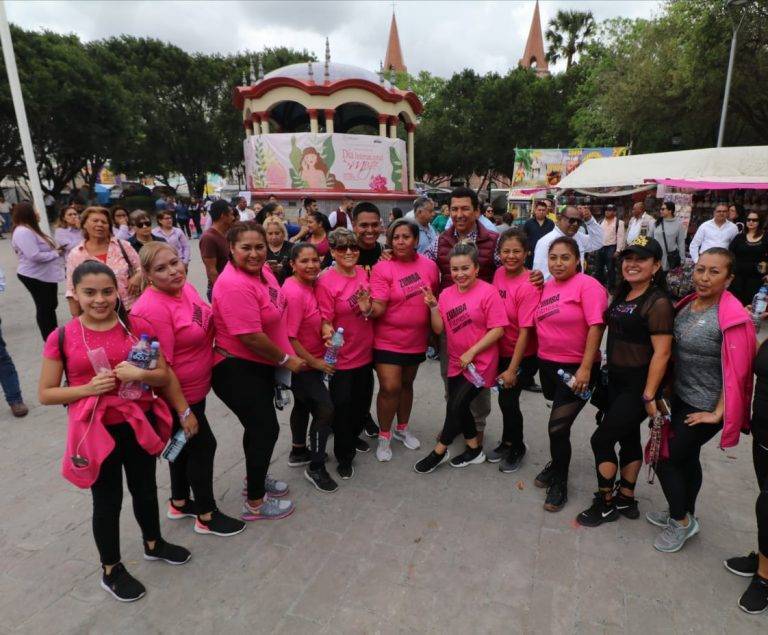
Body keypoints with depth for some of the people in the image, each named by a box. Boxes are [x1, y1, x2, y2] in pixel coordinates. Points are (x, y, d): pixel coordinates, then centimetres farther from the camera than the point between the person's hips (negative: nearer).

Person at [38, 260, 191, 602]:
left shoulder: (138, 327, -6)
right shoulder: (62, 338, -10)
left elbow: (163, 376, 0)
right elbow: (45, 394, -4)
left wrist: (140, 374, -20)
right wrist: (88, 388, -19)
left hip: (139, 423, 2)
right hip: (96, 430, -2)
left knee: (145, 488, 22)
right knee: (107, 500, 13)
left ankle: (153, 543, 48)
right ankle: (111, 571, 36)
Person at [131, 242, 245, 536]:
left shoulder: (186, 288, -2)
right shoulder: (152, 309, -28)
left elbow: (207, 323, 16)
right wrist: (183, 411, -22)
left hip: (195, 388, 8)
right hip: (176, 396, -8)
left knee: (185, 444, 22)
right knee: (203, 445, 5)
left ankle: (179, 503, 43)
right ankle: (206, 516, 25)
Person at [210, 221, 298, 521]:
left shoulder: (261, 270, 1)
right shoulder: (235, 286, -28)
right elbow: (251, 337, -28)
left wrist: (284, 356, 13)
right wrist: (286, 360, -15)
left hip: (260, 365, 9)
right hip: (237, 371, -9)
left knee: (259, 425, 23)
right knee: (266, 429, 1)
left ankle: (255, 478, 46)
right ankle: (254, 503, 20)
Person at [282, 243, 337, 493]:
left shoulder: (308, 285, 1)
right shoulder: (294, 293, -26)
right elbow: (289, 338, -26)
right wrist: (315, 362, -19)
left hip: (310, 361, 10)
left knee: (304, 404, 23)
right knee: (325, 409, -7)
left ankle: (298, 452, 43)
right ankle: (315, 468, 9)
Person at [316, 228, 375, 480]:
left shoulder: (362, 273, 0)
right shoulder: (326, 282, -18)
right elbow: (325, 321, -15)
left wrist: (367, 309, -12)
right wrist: (329, 335, -36)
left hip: (365, 351, 6)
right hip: (341, 355, -6)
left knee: (363, 400, 20)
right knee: (342, 405, 7)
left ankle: (353, 436, 47)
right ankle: (344, 456, 27)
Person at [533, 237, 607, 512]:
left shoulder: (587, 285, -13)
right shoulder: (546, 286, 7)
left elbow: (596, 326, -19)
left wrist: (585, 369, -22)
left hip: (577, 368, -6)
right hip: (547, 365, 6)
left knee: (558, 426, -3)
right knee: (558, 423, 20)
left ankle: (560, 483, 20)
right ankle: (557, 464, 43)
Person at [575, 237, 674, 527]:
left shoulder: (658, 303, -18)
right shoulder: (622, 295, 7)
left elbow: (662, 352, -21)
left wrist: (649, 396, -20)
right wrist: (606, 370, 10)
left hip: (638, 385, -8)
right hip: (616, 380, 8)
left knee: (602, 439, -2)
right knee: (628, 438, 18)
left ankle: (606, 503, 17)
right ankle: (626, 500, 33)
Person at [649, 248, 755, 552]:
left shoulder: (732, 318, -22)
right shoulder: (688, 304, 0)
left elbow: (735, 372, -19)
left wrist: (717, 413, -15)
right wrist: (666, 389, 10)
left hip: (704, 406, -7)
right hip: (680, 396, 7)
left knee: (665, 458, -1)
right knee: (687, 457, 21)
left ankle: (681, 521, 21)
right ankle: (684, 515, 40)